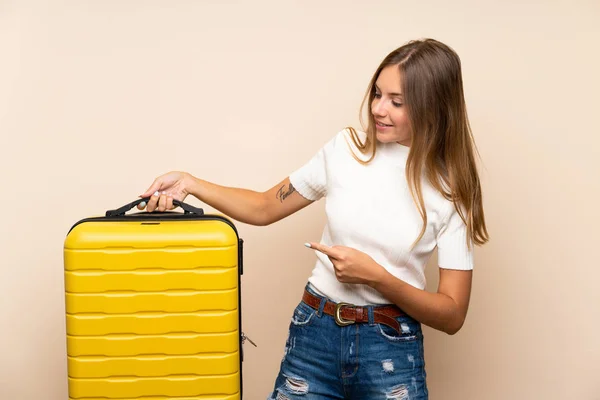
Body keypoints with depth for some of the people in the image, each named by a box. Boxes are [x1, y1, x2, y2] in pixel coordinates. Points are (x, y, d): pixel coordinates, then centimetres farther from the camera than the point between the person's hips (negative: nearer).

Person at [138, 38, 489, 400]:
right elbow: (264, 208, 8)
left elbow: (452, 315, -8)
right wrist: (190, 183, -3)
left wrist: (377, 277, -20)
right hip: (314, 335, 2)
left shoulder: (451, 188, -8)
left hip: (392, 351, -2)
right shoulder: (346, 149, -2)